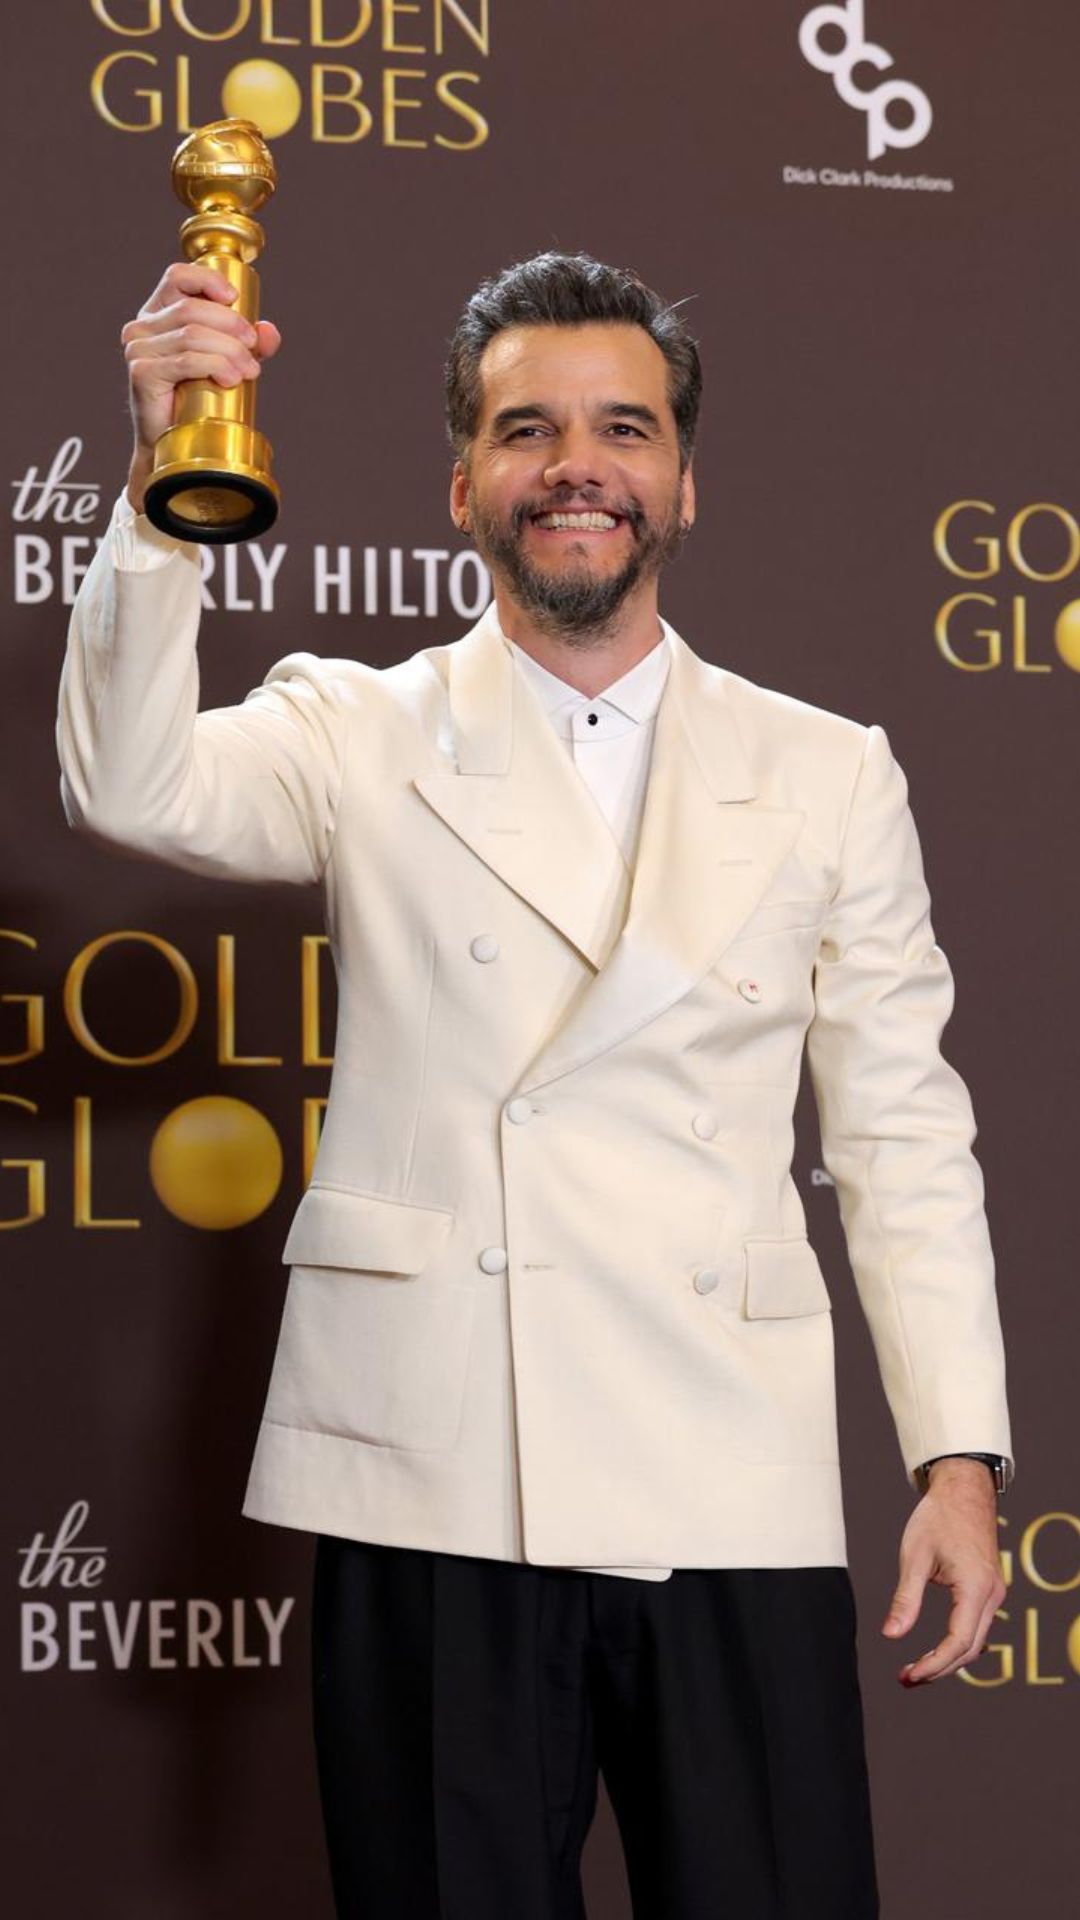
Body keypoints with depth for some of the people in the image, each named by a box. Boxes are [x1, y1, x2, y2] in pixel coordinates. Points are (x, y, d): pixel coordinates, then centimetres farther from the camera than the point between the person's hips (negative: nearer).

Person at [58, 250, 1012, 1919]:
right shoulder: (359, 738, 7)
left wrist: (961, 1455, 3)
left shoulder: (829, 778, 11)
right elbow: (132, 786, -12)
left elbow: (903, 1138, 9)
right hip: (434, 1495, -1)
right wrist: (163, 486, -23)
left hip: (737, 1511, 1)